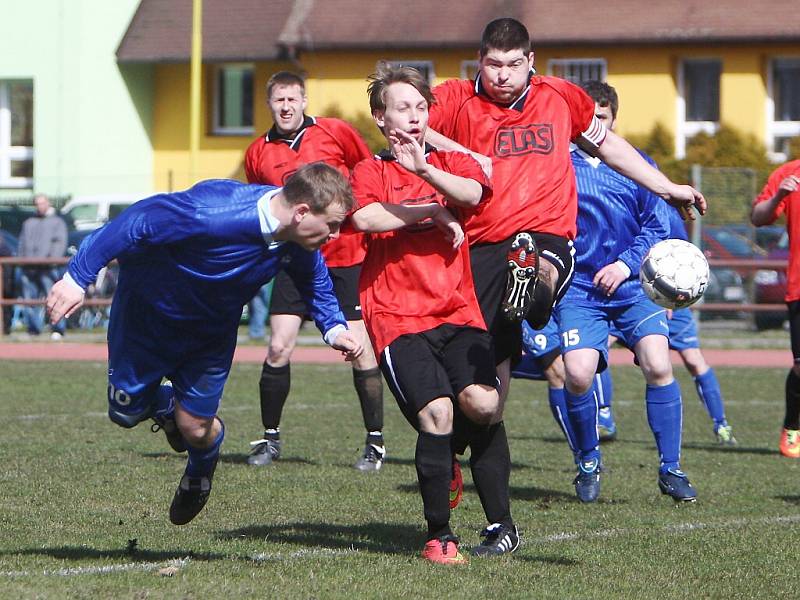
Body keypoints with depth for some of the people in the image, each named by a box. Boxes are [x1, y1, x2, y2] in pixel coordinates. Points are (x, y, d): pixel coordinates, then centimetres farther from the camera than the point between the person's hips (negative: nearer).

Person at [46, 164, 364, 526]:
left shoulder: (299, 244, -21)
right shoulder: (211, 211, -42)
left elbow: (315, 282, 3)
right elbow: (138, 221, -34)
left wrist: (334, 328, -14)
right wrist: (77, 276, -33)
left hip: (212, 331, 4)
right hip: (148, 311, -4)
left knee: (195, 428, 0)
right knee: (126, 411, 4)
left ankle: (200, 471, 36)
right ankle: (165, 405, 40)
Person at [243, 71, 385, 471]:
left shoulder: (335, 132, -3)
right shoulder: (258, 154, 4)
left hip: (346, 256, -2)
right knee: (279, 348, -7)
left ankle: (375, 442, 5)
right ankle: (270, 438, 8)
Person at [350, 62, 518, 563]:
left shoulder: (452, 163, 18)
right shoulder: (370, 172, 11)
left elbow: (474, 193, -7)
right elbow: (365, 217, -12)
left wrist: (425, 170, -24)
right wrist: (434, 212, -5)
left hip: (458, 312, 2)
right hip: (398, 319, -2)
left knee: (482, 403, -21)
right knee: (436, 413, -21)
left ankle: (501, 524, -2)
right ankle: (440, 535, -7)